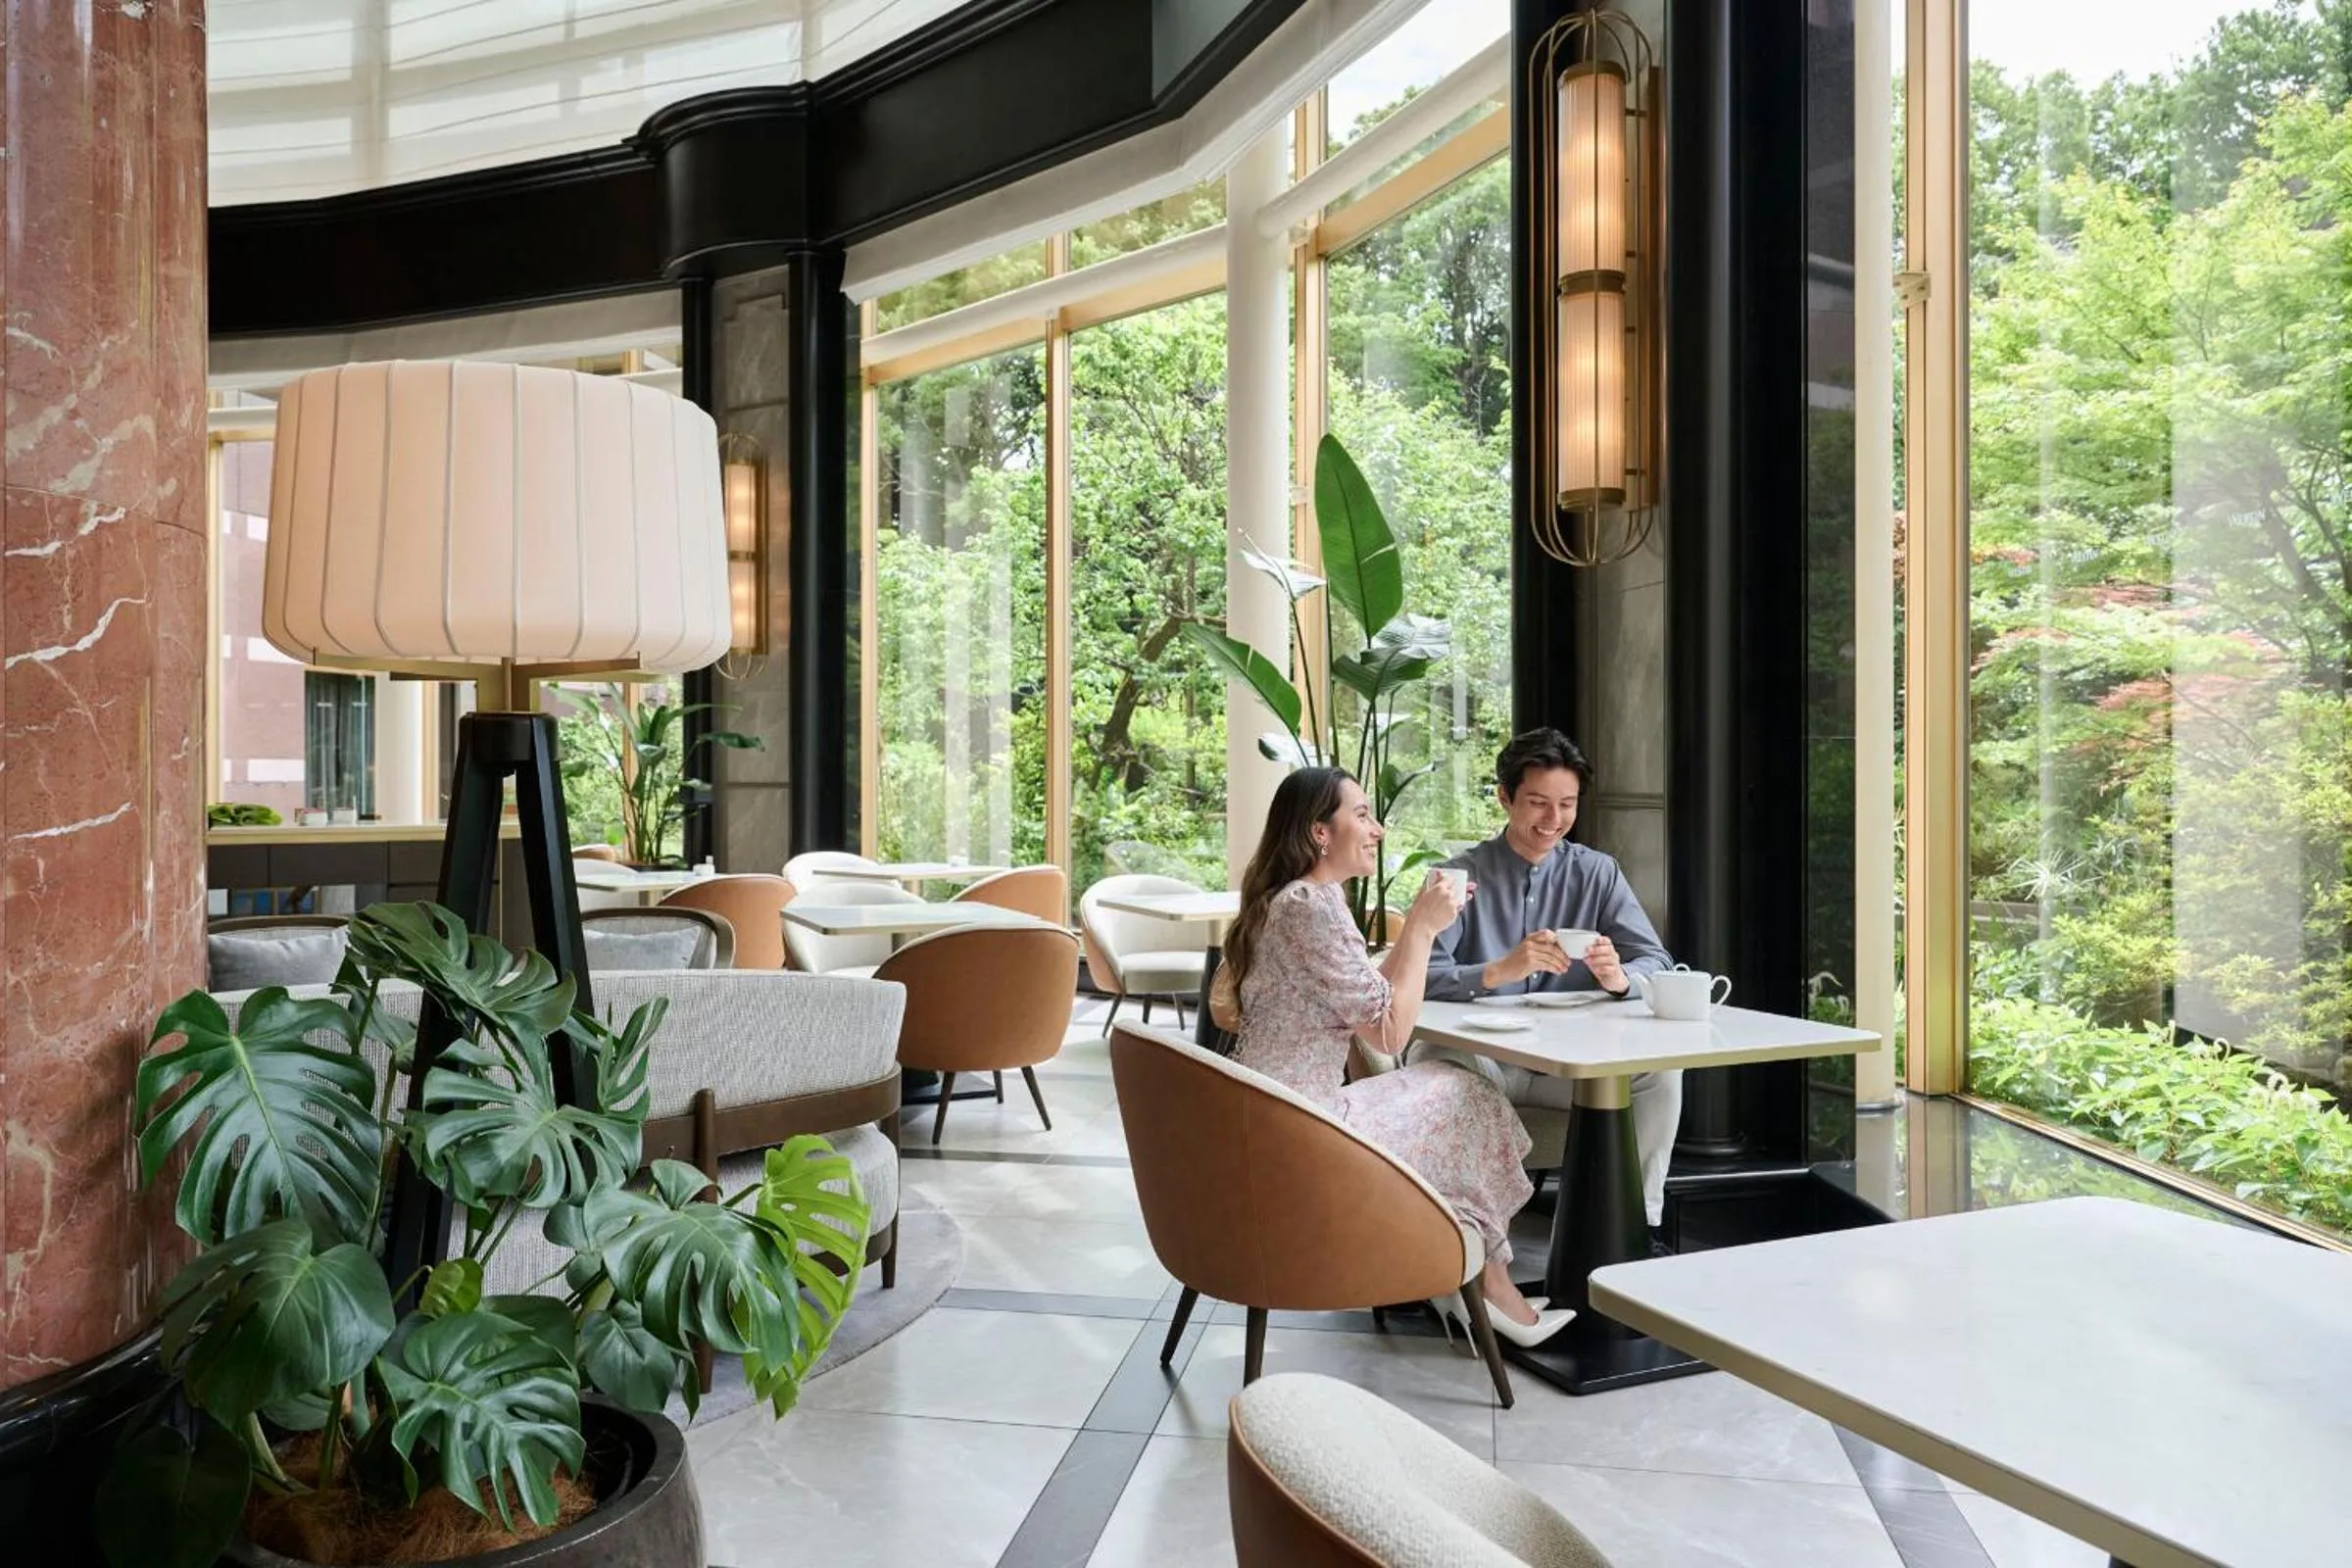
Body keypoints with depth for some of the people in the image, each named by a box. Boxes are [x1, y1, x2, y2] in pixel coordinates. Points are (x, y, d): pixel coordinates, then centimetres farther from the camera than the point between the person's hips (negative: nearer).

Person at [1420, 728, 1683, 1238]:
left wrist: (1620, 976, -24)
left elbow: (1658, 963, 0)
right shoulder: (1463, 876, -3)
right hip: (1482, 1058, -3)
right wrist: (1499, 971, -35)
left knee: (1661, 1069, -22)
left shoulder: (1597, 873, 8)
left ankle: (1639, 1222, -6)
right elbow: (1423, 976, -17)